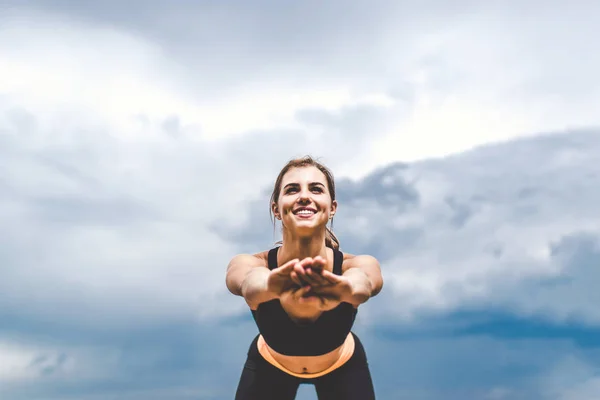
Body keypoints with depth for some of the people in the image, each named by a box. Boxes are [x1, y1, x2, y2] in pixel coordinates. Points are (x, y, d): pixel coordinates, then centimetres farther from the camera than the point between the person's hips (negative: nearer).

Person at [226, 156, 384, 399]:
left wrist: (347, 288, -84)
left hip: (342, 366, 0)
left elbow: (363, 282, -59)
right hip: (270, 366, 0)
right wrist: (270, 286, -82)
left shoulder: (353, 265, -34)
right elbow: (249, 284, -58)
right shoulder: (254, 264, -33)